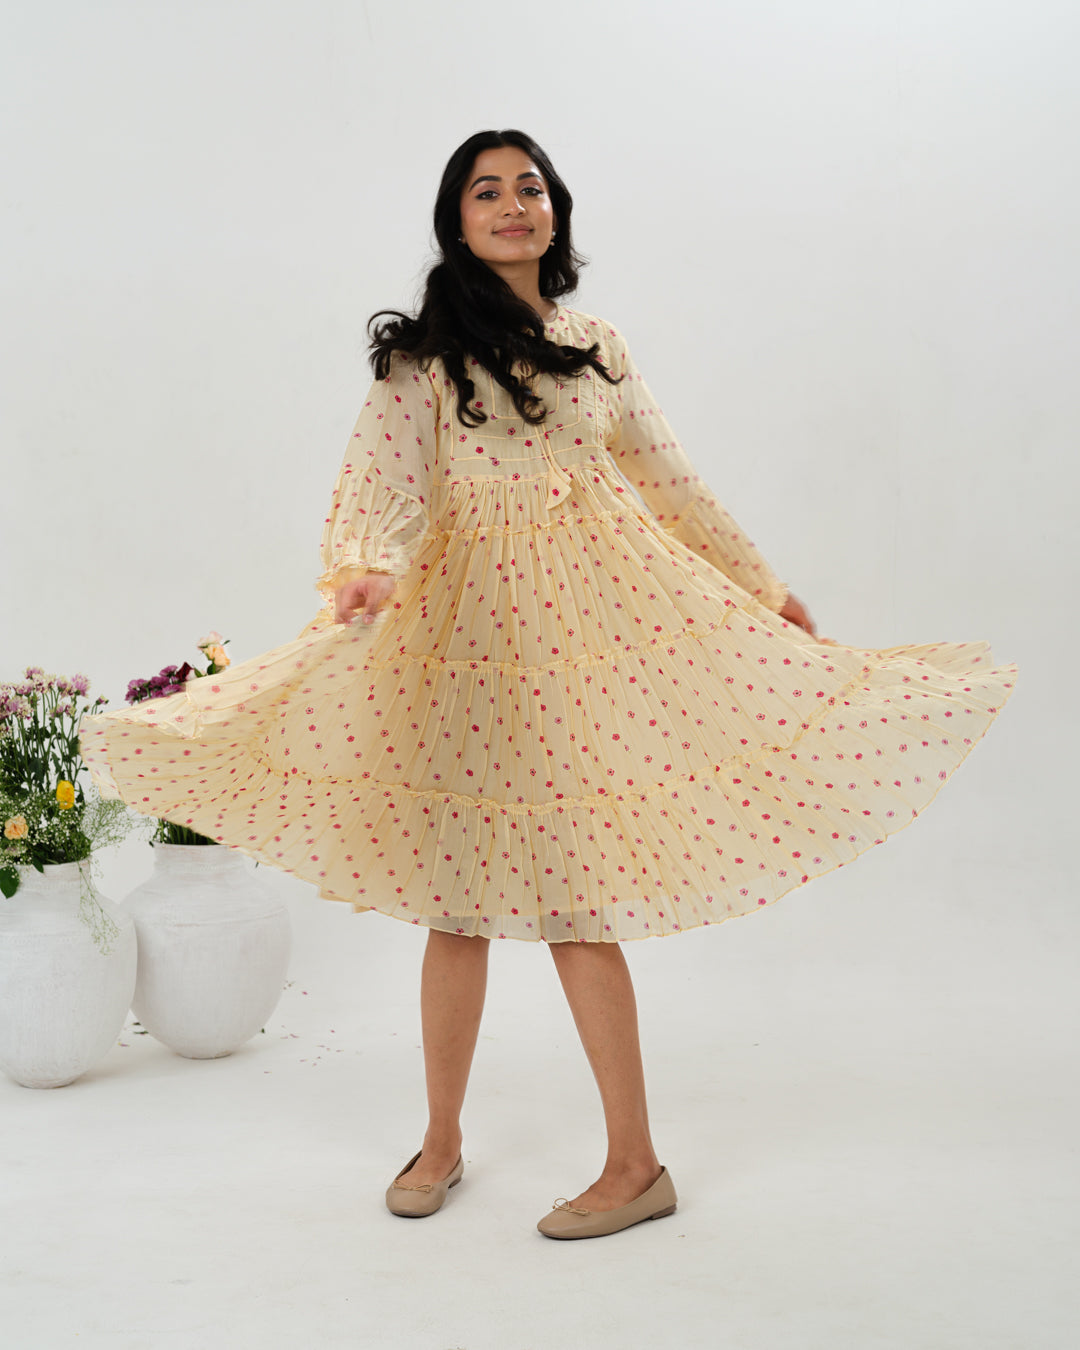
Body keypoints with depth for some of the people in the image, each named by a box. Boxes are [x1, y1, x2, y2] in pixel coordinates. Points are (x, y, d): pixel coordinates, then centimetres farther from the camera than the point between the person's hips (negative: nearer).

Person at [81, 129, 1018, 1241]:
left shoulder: (596, 350, 17)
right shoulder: (422, 351, 5)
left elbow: (673, 484, 23)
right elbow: (385, 473, -10)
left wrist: (768, 590, 26)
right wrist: (366, 568, -31)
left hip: (589, 626, 1)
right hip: (468, 621, -1)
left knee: (571, 892, -4)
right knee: (458, 891, 4)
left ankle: (636, 1165, 5)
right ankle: (441, 1142, 21)